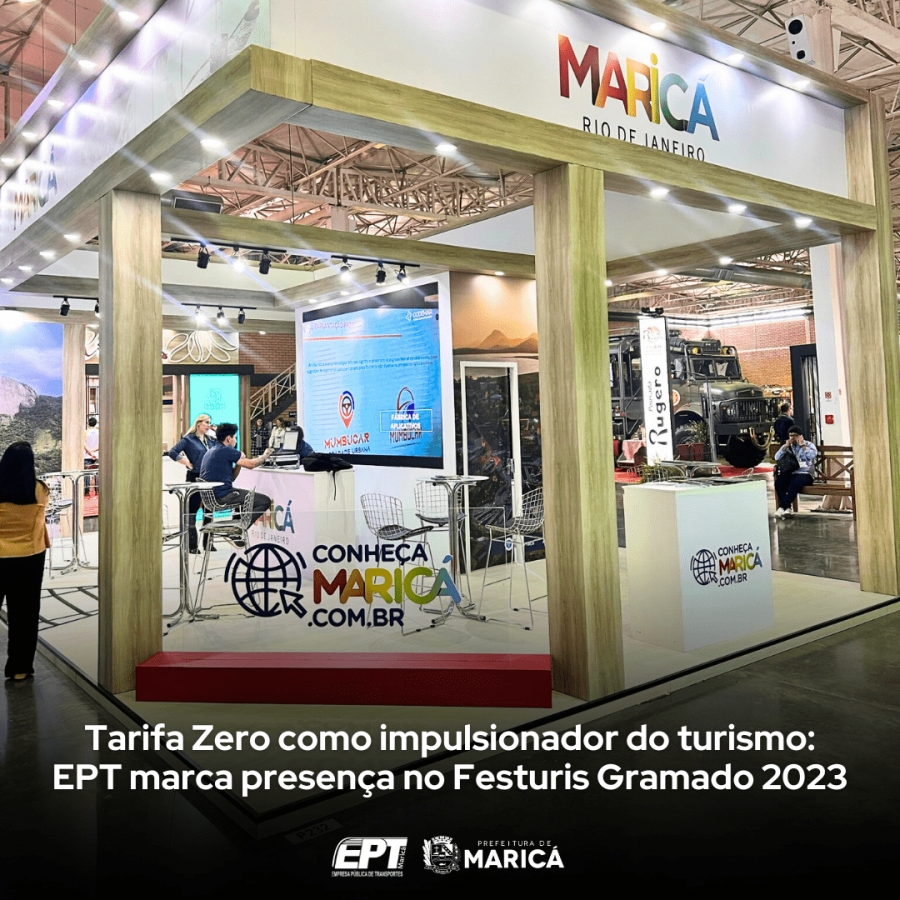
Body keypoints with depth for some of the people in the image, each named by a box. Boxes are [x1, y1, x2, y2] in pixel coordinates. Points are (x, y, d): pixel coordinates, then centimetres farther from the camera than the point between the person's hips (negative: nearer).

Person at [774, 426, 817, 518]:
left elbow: (812, 456, -14)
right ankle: (788, 508, -30)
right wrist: (786, 446, -4)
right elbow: (777, 458, 3)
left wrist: (802, 445, -10)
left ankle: (782, 507, -36)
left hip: (805, 474, -4)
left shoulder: (809, 445, 8)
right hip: (791, 473, 4)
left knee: (795, 483, -37)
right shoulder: (787, 446, 18)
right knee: (778, 482, -29)